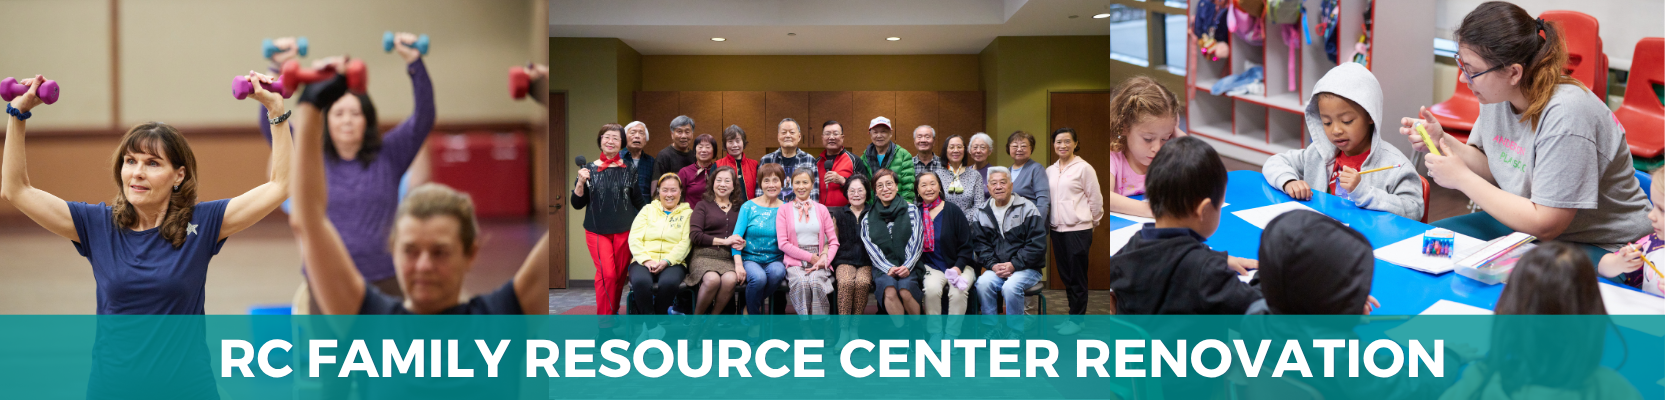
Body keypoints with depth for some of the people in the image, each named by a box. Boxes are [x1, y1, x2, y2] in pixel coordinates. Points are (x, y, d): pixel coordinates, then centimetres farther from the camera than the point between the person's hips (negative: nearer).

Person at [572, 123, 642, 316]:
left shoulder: (629, 168, 4)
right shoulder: (589, 169, 3)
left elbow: (638, 201, 10)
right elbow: (577, 204, 4)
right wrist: (581, 182, -11)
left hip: (624, 230, 1)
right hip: (597, 231, -1)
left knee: (620, 274, 4)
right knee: (607, 273, -15)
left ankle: (613, 312, 24)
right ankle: (604, 316, -3)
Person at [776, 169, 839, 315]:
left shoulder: (821, 209, 15)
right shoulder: (784, 211, 10)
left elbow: (833, 241, 10)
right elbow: (783, 244, 1)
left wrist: (825, 259, -10)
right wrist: (810, 257, -6)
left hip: (818, 261, 1)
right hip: (795, 261, -1)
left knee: (816, 282, -32)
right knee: (801, 283, -33)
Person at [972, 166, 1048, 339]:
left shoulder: (1027, 208, -4)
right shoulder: (983, 213, 9)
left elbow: (1037, 244, -10)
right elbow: (980, 244, 6)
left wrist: (1014, 265, -16)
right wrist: (993, 265, -12)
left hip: (1027, 268, -3)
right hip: (996, 268, 4)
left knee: (1011, 287, -32)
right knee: (983, 283, -27)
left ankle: (1014, 333, -12)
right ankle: (992, 330, -11)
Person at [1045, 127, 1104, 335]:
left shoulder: (1084, 168, -8)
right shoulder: (1050, 170, 8)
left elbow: (1096, 199, -4)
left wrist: (1094, 222, 4)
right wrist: (1049, 222, 7)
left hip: (1078, 230, -6)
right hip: (1057, 229, 6)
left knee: (1077, 277, 1)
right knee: (1065, 275, 13)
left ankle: (1076, 319, 11)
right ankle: (1073, 314, 24)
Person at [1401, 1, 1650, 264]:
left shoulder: (1565, 115, -29)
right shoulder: (1497, 95, -4)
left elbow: (1544, 225, -26)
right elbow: (1492, 168, 10)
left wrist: (1463, 178, -21)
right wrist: (1443, 141, -7)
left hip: (1600, 246, -8)